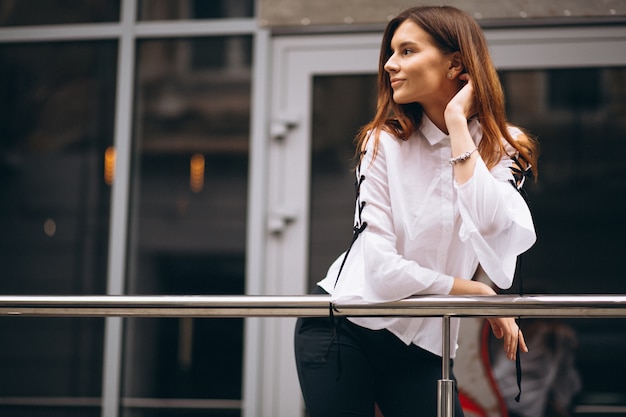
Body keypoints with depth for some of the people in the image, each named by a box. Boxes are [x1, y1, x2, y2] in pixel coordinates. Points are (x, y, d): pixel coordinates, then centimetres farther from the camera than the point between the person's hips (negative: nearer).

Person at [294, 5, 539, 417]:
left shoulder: (504, 149, -3)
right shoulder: (384, 142, -8)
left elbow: (489, 233, -25)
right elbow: (382, 267, -16)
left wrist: (457, 122, -20)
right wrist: (474, 291, -10)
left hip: (422, 349, 2)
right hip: (342, 331, -2)